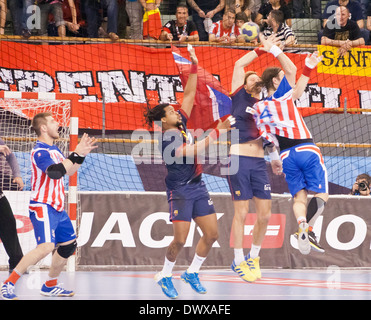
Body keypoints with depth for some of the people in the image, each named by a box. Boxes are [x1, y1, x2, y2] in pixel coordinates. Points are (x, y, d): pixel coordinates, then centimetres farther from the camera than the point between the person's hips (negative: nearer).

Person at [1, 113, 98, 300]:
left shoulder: (53, 149, 15)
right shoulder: (40, 151, -16)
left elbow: (69, 171, 25)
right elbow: (55, 172, -31)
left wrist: (82, 153, 13)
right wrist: (76, 154, -25)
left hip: (57, 207, 10)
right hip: (43, 206, -10)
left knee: (69, 245, 13)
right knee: (46, 247, -24)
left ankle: (50, 286, 25)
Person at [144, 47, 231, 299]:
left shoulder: (181, 126, 8)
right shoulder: (166, 138, -14)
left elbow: (189, 95, 10)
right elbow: (194, 150, -24)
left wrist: (194, 66, 5)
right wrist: (217, 131, -23)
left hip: (198, 186, 8)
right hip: (180, 190, -8)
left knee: (212, 234, 2)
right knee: (181, 239, -11)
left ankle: (192, 272, 17)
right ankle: (165, 276, 10)